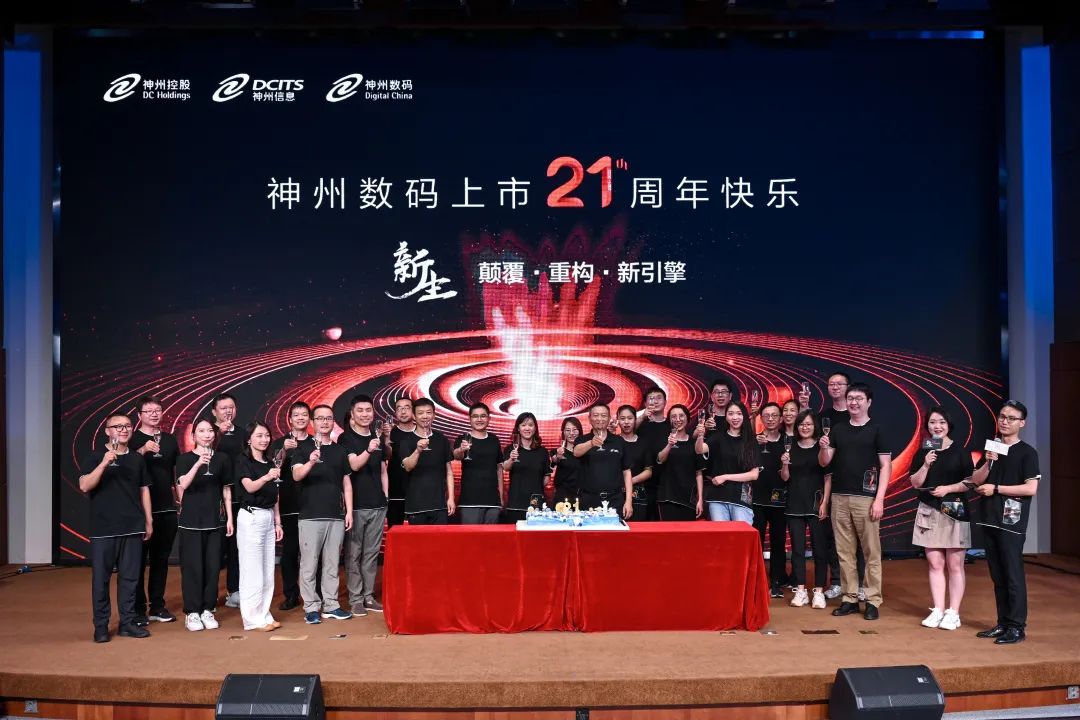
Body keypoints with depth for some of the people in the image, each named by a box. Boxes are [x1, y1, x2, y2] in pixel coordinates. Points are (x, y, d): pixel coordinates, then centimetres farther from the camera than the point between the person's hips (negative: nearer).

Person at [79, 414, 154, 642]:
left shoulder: (137, 459, 11)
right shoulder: (94, 457, 1)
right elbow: (84, 486, -11)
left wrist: (149, 521, 12)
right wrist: (104, 464, -23)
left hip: (133, 528, 3)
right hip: (103, 528, -3)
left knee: (129, 577, 6)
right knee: (101, 578, 1)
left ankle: (127, 622, 14)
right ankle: (101, 625, 10)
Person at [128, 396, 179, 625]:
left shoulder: (170, 439, 12)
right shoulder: (133, 439, -1)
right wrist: (142, 450, -26)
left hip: (167, 509, 5)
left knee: (161, 559, 11)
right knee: (139, 559, 0)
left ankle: (157, 606, 20)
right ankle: (138, 609, 7)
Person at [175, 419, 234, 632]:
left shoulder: (221, 458, 5)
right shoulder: (185, 459, -1)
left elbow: (226, 490, 9)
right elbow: (183, 484, -17)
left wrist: (230, 518, 6)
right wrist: (199, 463, -30)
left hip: (215, 520, 2)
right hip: (191, 520, -2)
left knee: (213, 566, 4)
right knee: (192, 566, -1)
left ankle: (207, 610, 15)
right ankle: (192, 613, 7)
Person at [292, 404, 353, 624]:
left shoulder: (339, 450, 14)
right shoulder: (303, 447, 3)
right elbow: (296, 475, -12)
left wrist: (349, 511, 7)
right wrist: (311, 462, -32)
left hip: (336, 516, 4)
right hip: (310, 515, -3)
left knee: (332, 564, 7)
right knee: (309, 564, -2)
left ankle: (331, 605, 15)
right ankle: (311, 608, 5)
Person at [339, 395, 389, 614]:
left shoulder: (378, 438, 13)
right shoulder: (346, 438, -2)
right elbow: (354, 465, -17)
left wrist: (386, 499, 11)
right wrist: (368, 450, -35)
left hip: (377, 505, 5)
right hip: (355, 505, -4)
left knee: (372, 553, 9)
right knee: (353, 554, 0)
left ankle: (369, 596, 16)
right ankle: (355, 599, 6)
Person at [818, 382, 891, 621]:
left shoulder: (876, 430, 1)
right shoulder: (838, 429, 11)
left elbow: (886, 466, -2)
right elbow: (824, 462, 9)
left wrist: (879, 499, -10)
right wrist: (823, 448, -13)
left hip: (865, 498, -4)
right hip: (840, 498, 4)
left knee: (871, 552, 0)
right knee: (845, 552, 7)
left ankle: (873, 601, 6)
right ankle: (850, 598, 14)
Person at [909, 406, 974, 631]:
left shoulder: (960, 451, 1)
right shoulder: (923, 453, 9)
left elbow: (970, 482, -1)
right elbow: (915, 483, 5)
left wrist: (948, 488, -13)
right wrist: (926, 465, -9)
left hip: (955, 511, -3)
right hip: (929, 512, 3)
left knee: (954, 565, 0)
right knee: (935, 564, 4)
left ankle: (953, 613, 6)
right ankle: (938, 610, 10)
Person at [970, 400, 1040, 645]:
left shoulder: (1027, 453, -4)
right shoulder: (992, 447, 13)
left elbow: (1031, 488, -13)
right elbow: (976, 481, 8)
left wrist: (996, 489, -12)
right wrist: (988, 463, -8)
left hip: (1011, 522, -6)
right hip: (989, 519, 6)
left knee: (1013, 575, -4)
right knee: (997, 575, 11)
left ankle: (1017, 627, 1)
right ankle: (1003, 623, 18)